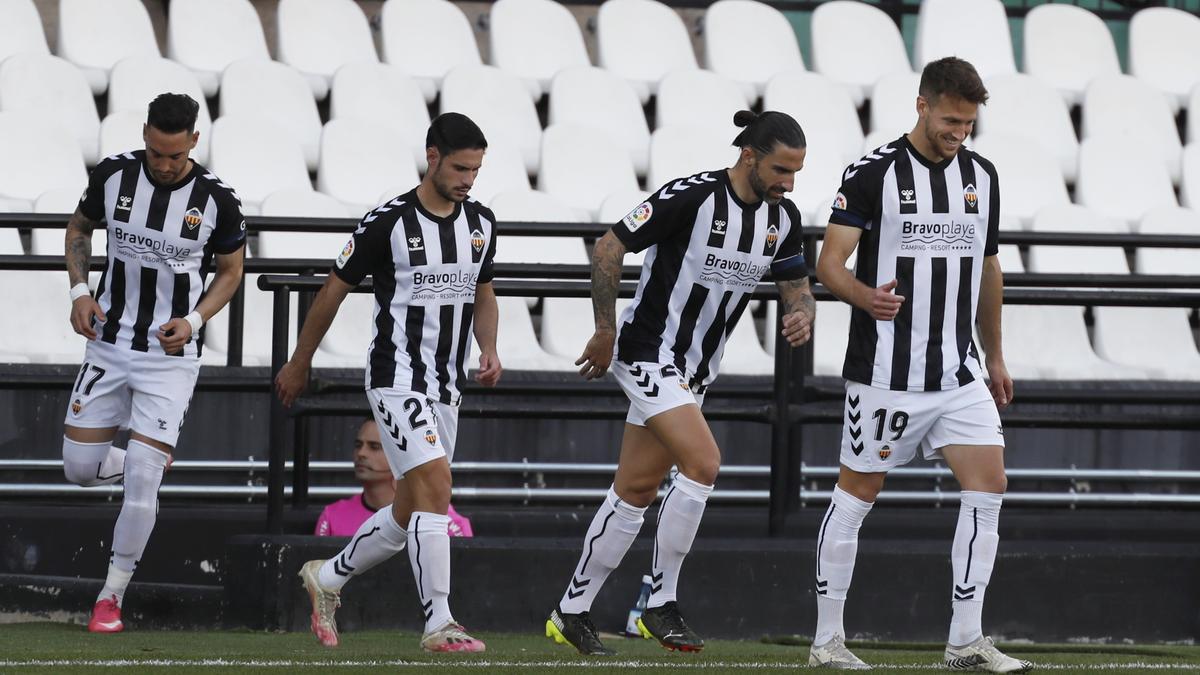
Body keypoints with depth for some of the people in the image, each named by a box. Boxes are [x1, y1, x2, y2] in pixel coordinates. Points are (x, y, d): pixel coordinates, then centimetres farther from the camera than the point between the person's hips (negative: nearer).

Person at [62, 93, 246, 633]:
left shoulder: (216, 200, -12)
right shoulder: (113, 175, -6)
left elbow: (230, 270, 4)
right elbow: (79, 228, 12)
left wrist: (194, 320, -12)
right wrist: (79, 292, -4)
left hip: (171, 356, -3)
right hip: (109, 342, 3)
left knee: (141, 481, -9)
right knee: (79, 467, 2)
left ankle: (112, 594, 5)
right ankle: (144, 467, 35)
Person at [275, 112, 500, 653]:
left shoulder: (480, 223, 5)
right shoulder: (388, 222, -13)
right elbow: (335, 290, -2)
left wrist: (488, 348, 1)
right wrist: (299, 364, 7)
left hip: (446, 387, 7)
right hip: (398, 380, -7)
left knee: (410, 514, 12)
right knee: (434, 485, -20)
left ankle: (327, 578, 34)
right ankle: (439, 624, -20)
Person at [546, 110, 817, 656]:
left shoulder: (782, 217, 1)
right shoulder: (690, 197, -21)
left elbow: (797, 289, 9)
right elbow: (607, 250, -16)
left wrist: (802, 316, -15)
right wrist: (606, 332, -11)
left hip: (693, 372, 8)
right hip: (648, 353, -8)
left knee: (636, 492, 9)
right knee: (703, 463, -21)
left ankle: (571, 613, 18)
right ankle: (660, 604, -10)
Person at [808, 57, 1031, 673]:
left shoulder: (981, 176, 10)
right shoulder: (873, 174, -8)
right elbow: (829, 263, -11)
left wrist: (995, 357, 23)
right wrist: (865, 296, -32)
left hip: (958, 371, 5)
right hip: (885, 370, -5)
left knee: (988, 484, -7)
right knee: (857, 493, 2)